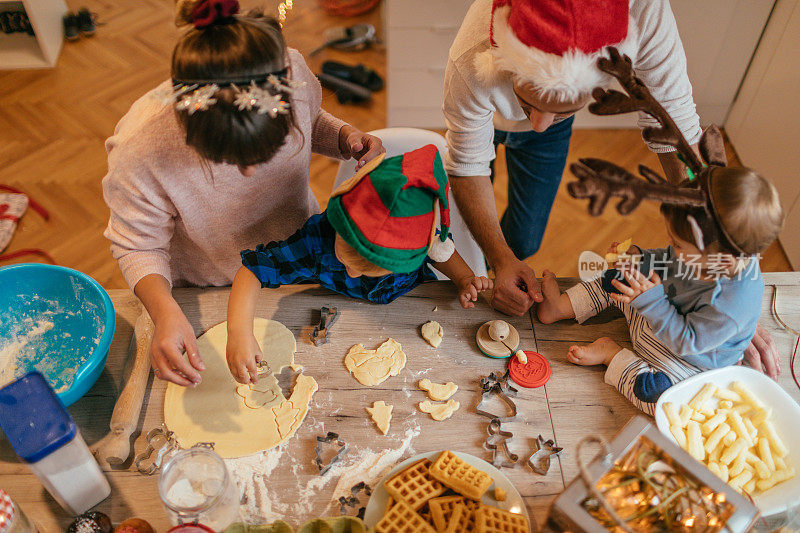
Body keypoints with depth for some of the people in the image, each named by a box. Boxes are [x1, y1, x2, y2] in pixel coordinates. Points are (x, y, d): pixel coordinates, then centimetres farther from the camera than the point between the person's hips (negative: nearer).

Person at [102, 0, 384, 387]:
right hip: (205, 295, -2)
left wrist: (345, 137, -27)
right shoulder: (139, 149, -40)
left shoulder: (293, 71, -31)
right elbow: (138, 246, -21)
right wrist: (165, 311, -40)